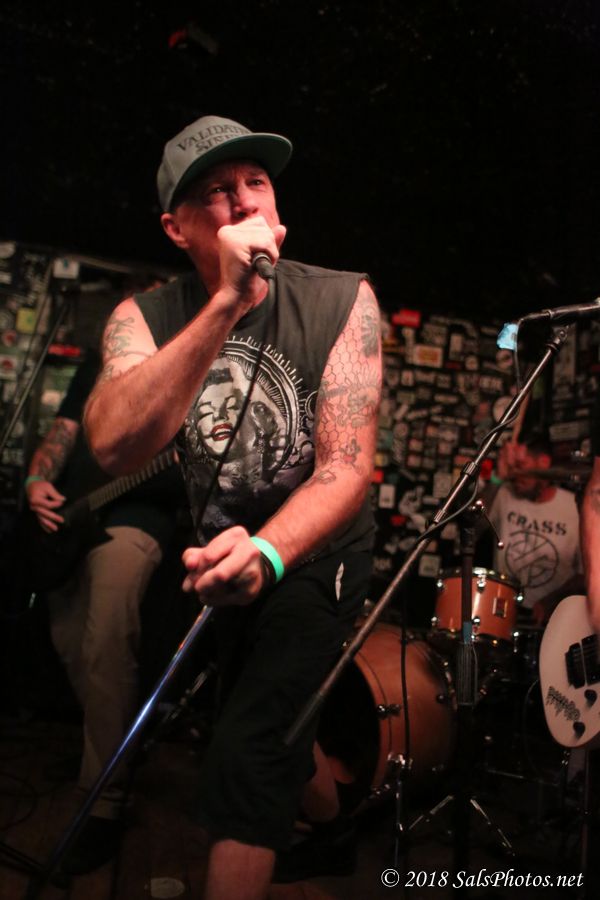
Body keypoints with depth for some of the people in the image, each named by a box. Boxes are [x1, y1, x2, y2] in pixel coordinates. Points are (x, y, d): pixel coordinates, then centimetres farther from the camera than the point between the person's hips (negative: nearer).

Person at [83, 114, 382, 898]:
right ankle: (332, 828, 56)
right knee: (274, 731, 24)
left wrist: (267, 553, -44)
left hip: (315, 551, -4)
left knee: (243, 761, -16)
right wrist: (227, 303, -42)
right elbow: (116, 447, -35)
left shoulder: (340, 301, -19)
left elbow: (347, 467, -25)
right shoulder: (144, 319, -14)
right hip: (219, 554, 4)